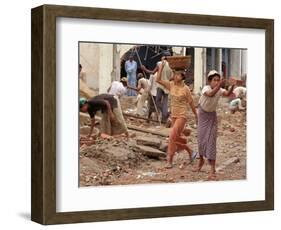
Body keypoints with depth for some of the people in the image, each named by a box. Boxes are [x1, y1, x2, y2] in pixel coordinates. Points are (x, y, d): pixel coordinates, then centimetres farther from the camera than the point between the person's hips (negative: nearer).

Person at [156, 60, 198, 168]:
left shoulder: (185, 89, -12)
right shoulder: (171, 85, 0)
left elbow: (191, 103, -3)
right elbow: (158, 79, -7)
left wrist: (196, 115, 4)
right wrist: (162, 66, -13)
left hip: (182, 115, -6)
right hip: (173, 115, 6)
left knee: (172, 136, -14)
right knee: (176, 137, 14)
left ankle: (169, 160, -7)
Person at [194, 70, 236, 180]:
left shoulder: (219, 90, -17)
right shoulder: (206, 88, -25)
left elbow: (227, 94, -37)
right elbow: (210, 94, -49)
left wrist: (232, 86, -54)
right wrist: (219, 85, -63)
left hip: (212, 115, 1)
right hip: (203, 113, -1)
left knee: (211, 141, -7)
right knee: (201, 138, 6)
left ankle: (212, 170, -10)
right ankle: (201, 160, 35)